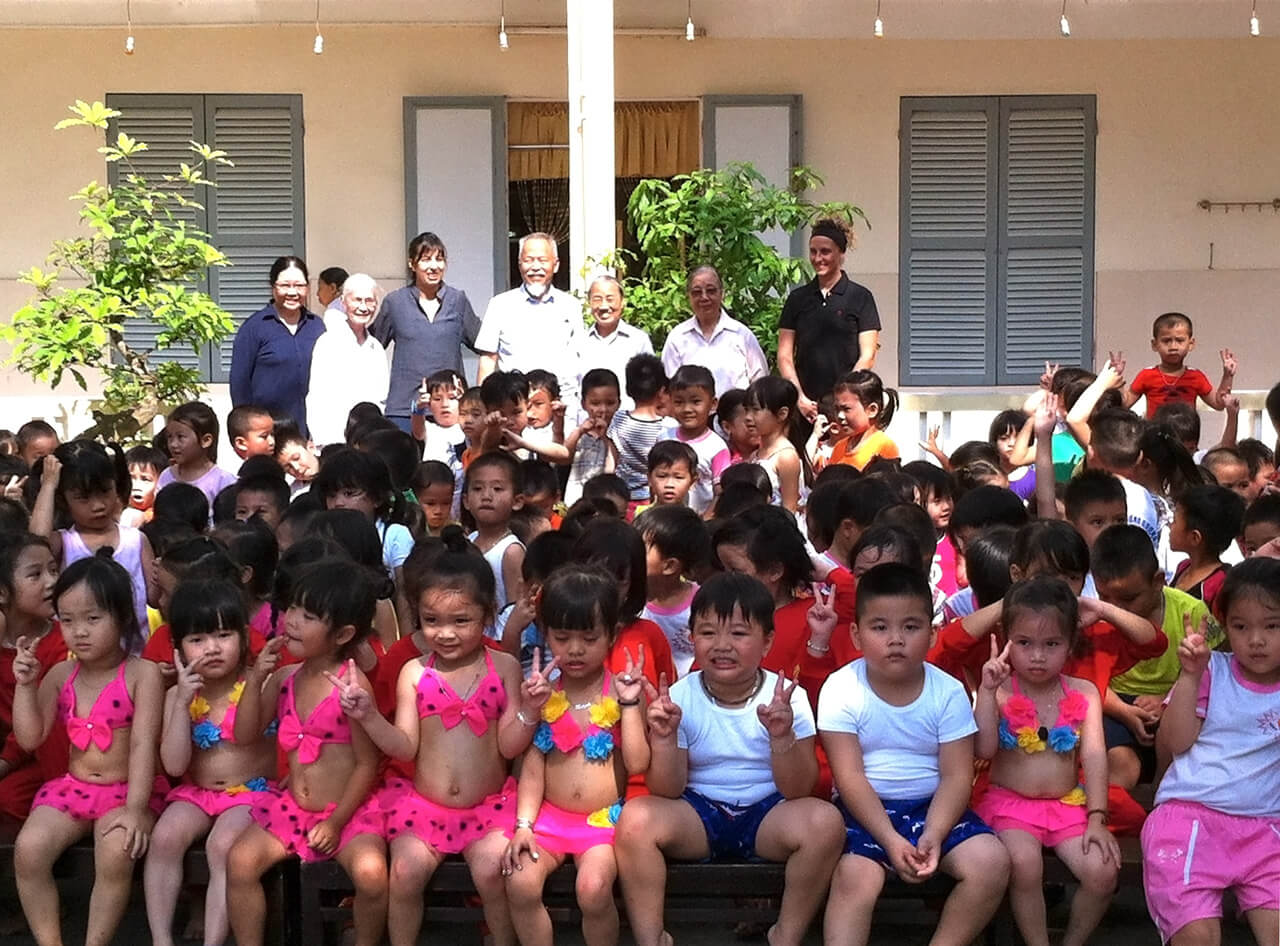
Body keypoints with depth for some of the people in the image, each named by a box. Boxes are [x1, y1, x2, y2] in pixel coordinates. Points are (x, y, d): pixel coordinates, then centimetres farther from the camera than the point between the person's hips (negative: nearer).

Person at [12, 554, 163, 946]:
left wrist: (135, 808, -24)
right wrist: (26, 684, -7)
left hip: (125, 790, -4)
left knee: (116, 854, -32)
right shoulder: (61, 675, 5)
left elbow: (143, 745, -15)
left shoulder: (142, 673, -9)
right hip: (71, 787, 5)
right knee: (28, 849, -21)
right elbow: (30, 739, 4)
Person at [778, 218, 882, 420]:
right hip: (805, 404, 2)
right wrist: (799, 398, -4)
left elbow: (867, 356, 0)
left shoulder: (860, 297, 4)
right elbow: (784, 356, 9)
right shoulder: (797, 298, 12)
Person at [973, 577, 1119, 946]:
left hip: (1068, 804, 3)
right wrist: (987, 689, -22)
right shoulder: (1000, 691, -4)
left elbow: (1094, 756, -3)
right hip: (1009, 802, -2)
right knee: (1025, 863, -31)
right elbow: (983, 750, -16)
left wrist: (1097, 817, -13)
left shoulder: (1084, 693, 3)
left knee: (1102, 871, -20)